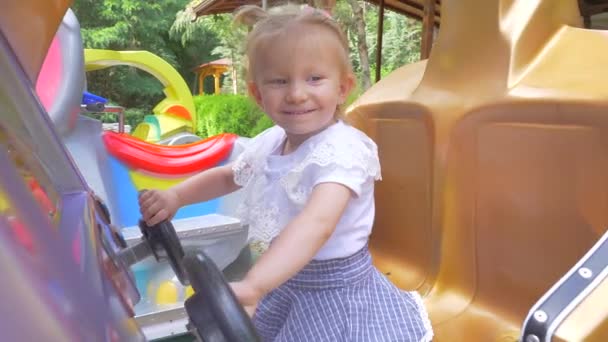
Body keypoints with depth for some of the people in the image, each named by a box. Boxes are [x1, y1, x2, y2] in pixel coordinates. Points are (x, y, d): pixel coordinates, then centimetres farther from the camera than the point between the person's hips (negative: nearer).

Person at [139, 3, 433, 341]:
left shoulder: (342, 149, -28)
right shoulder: (269, 142, -5)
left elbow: (317, 224, -45)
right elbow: (226, 176, 15)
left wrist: (251, 286, -57)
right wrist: (175, 196, 0)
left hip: (337, 292, -6)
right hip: (289, 283, 7)